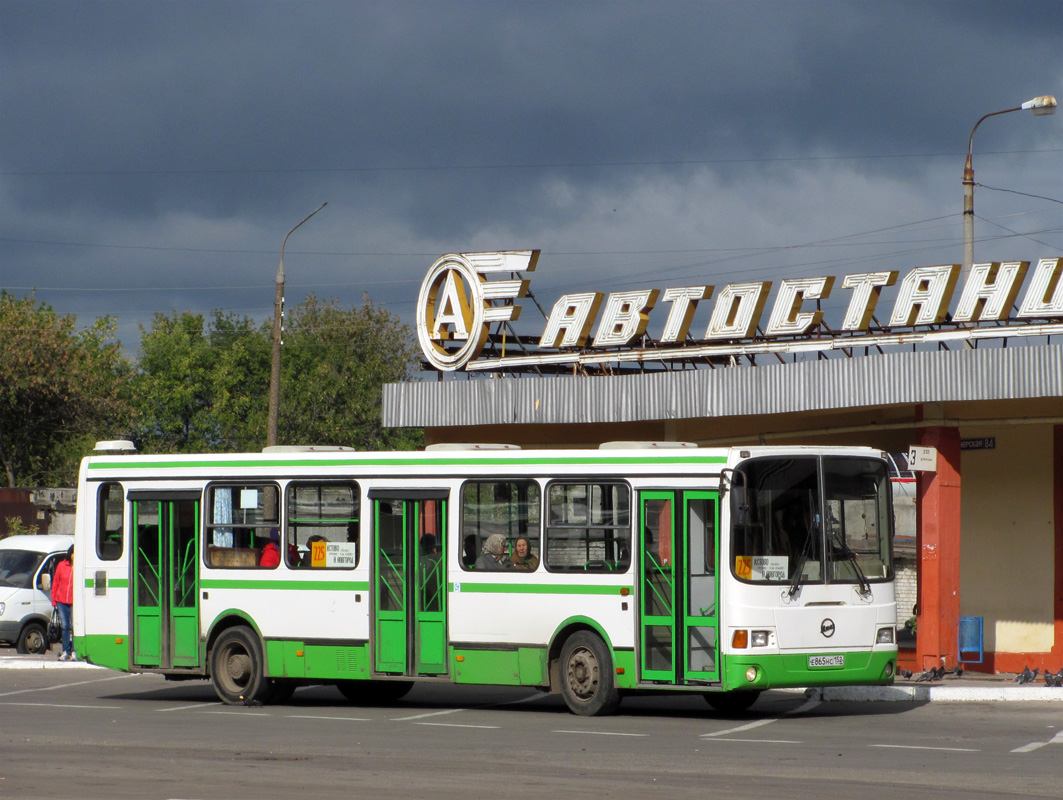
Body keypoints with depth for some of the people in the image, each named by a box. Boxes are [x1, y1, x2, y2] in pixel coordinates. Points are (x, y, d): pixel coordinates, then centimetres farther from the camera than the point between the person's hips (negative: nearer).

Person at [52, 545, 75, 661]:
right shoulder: (61, 566, 7)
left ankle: (74, 652, 2)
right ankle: (66, 652, 14)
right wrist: (54, 600, 8)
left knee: (74, 627, -4)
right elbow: (55, 583, 11)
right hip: (62, 601, 3)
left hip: (75, 602, -3)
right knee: (65, 626, 9)